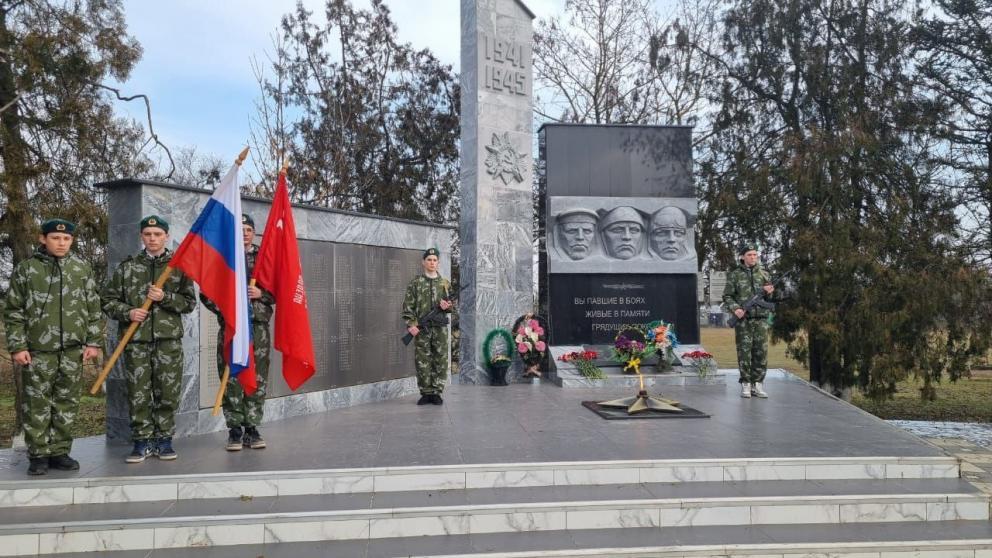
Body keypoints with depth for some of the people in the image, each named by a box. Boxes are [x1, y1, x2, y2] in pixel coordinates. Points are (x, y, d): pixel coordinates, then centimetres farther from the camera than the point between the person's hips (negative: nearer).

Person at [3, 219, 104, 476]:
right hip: (38, 351, -2)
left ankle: (60, 452, 18)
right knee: (37, 405, 2)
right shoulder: (26, 269, 1)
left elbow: (94, 309, 9)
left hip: (73, 351, 2)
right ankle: (39, 455, 12)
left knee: (67, 404, 8)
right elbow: (13, 312, 2)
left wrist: (94, 342, 4)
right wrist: (17, 346, -4)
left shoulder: (82, 268, 7)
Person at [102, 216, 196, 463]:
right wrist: (127, 312, -8)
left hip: (169, 339, 0)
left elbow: (189, 302, 5)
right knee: (138, 394, 2)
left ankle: (164, 440, 15)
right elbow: (108, 299, 10)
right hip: (135, 340, 1)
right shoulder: (127, 266, 10)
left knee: (168, 393, 2)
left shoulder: (178, 265, 8)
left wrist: (165, 298, -11)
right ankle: (142, 441, 14)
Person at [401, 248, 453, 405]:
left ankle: (437, 393, 10)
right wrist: (410, 324, -12)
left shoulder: (445, 283, 9)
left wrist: (447, 306, -11)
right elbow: (408, 306, -1)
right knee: (422, 362, 0)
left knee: (441, 361, 1)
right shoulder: (415, 283, 3)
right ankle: (426, 393, 9)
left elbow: (452, 304, 13)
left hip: (440, 328, 2)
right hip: (421, 329, -2)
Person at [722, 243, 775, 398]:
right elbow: (727, 296, 2)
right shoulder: (734, 275, 2)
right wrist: (735, 309, -14)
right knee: (744, 352, -2)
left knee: (761, 352, 2)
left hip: (761, 319, 3)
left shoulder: (764, 274, 10)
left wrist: (768, 292, -10)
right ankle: (745, 384, 5)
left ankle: (757, 384, 10)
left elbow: (769, 298, 13)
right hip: (743, 319, -3)